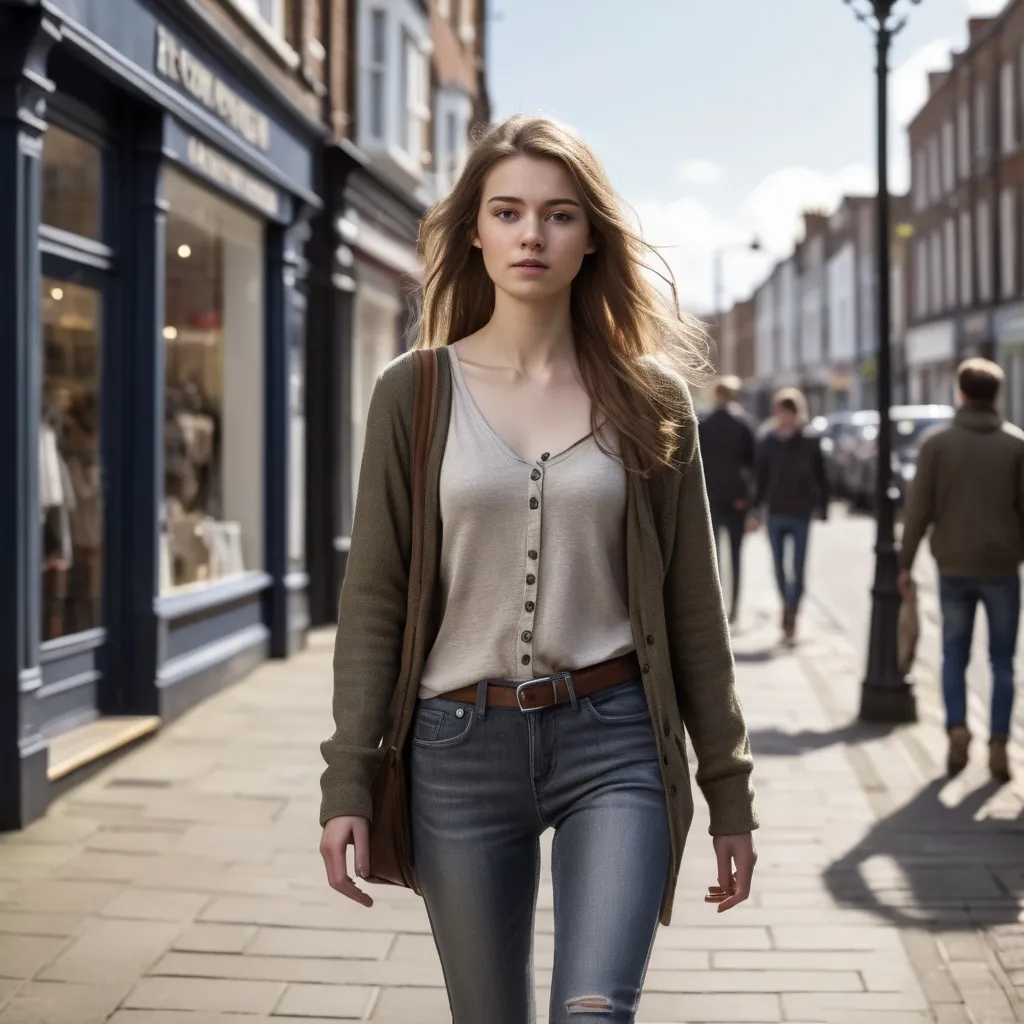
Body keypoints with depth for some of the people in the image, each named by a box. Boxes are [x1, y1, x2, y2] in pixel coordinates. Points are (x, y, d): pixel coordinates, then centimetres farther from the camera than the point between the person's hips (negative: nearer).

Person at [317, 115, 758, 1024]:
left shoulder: (650, 397, 3)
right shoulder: (415, 392, 2)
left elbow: (692, 606, 5)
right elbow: (374, 597, 1)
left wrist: (729, 788, 6)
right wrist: (347, 784, -4)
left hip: (613, 741, -1)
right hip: (459, 745, 1)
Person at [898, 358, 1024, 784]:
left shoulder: (937, 442, -2)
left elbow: (918, 508, -3)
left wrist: (905, 562, 3)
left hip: (953, 566, 0)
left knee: (954, 653, 13)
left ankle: (957, 727, -4)